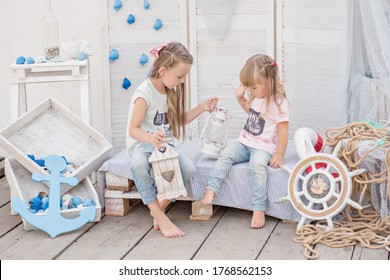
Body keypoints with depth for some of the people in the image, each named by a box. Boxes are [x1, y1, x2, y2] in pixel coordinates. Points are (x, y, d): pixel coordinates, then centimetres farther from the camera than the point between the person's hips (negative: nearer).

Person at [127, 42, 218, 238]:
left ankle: (160, 207, -5)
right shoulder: (144, 93, -16)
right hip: (141, 145, -6)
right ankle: (160, 216, -29)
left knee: (188, 169, -25)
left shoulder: (172, 91, 8)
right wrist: (151, 138, -39)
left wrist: (201, 108, 8)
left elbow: (180, 119, 22)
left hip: (165, 144, 6)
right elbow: (133, 130, -18)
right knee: (139, 164, -41)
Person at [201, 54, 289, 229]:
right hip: (244, 142, 7)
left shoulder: (279, 103, -13)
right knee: (226, 154, -18)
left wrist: (279, 155, -17)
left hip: (263, 147, -7)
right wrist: (240, 98, 18)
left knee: (257, 165, -34)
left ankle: (259, 209, -31)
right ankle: (211, 189, -25)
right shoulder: (256, 97, 10)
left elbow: (283, 131, -13)